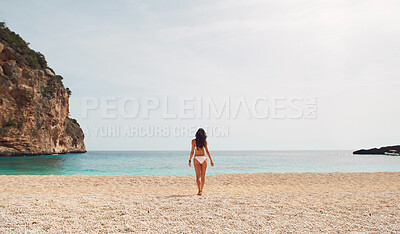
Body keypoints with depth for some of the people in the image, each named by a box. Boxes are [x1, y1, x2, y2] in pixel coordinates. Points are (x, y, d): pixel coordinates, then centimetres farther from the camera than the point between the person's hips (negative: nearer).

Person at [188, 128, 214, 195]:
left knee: (198, 175, -1)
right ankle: (201, 190, 18)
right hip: (204, 158, 1)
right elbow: (207, 151, -2)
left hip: (197, 159, -1)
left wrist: (190, 160, 5)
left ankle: (199, 190, -15)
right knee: (203, 175, 12)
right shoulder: (204, 141, -1)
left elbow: (192, 151, -4)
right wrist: (211, 160, 3)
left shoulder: (194, 141, -3)